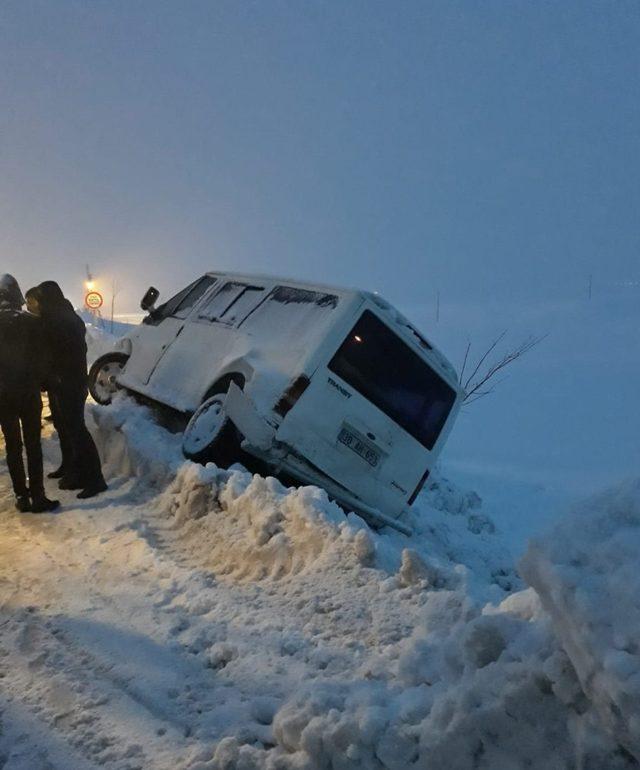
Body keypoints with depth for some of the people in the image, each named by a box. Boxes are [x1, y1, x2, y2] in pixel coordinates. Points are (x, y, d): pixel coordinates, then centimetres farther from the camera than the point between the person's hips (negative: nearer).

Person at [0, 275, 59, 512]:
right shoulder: (28, 322, -8)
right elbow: (38, 357, -3)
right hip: (27, 392, -2)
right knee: (33, 445, 2)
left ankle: (21, 496, 11)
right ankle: (37, 496, 1)